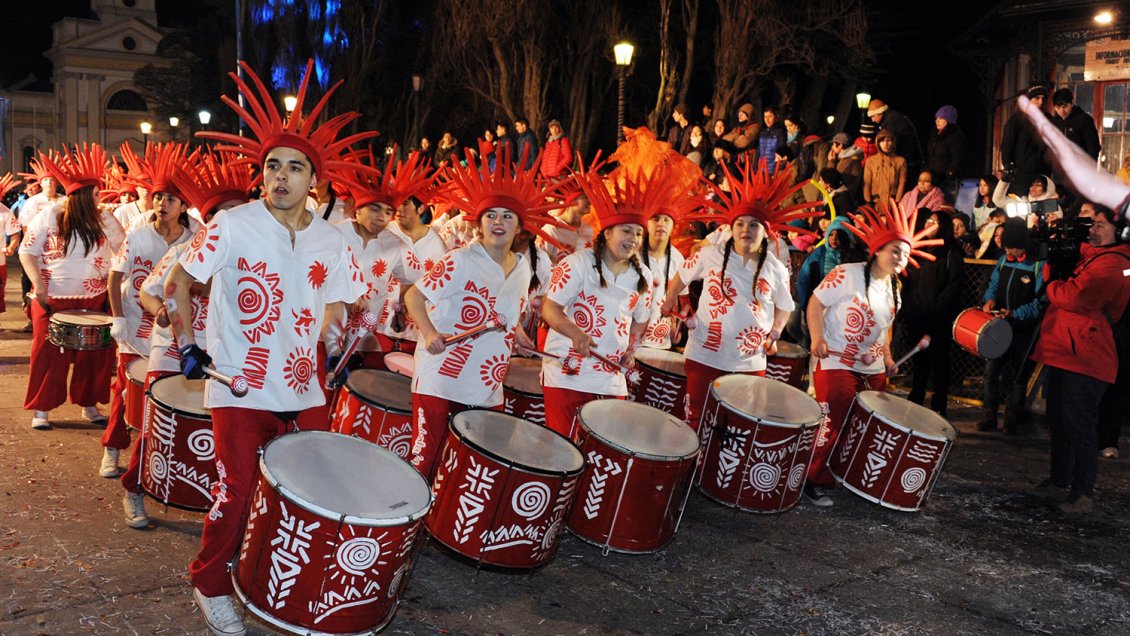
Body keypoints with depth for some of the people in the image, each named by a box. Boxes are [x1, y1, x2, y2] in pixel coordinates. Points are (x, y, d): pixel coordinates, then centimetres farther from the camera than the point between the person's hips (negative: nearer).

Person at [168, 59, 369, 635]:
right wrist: (187, 347, -5)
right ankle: (209, 585, 23)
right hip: (240, 389, -4)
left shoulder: (331, 241, 4)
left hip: (304, 390, 4)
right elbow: (177, 283, 0)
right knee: (237, 494, -2)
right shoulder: (231, 226, -8)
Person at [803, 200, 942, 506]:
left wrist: (887, 356, 10)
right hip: (836, 364, -7)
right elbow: (816, 303, -11)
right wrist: (817, 338, -23)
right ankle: (816, 482, 5)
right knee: (835, 424, -9)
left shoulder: (893, 288, 11)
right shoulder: (848, 274, -12)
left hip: (873, 369, 7)